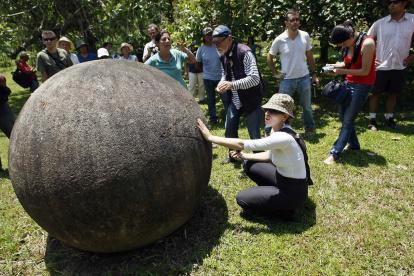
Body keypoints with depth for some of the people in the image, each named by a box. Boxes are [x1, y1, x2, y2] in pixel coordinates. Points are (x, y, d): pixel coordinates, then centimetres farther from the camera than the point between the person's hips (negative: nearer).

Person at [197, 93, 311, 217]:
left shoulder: (283, 137, -31)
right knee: (248, 164, 9)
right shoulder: (276, 130, -3)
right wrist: (246, 156, 1)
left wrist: (210, 137, -27)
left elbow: (242, 144, -33)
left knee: (242, 198, -6)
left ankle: (285, 207, 3)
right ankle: (271, 193, 13)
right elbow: (271, 155, 14)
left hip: (294, 191, -9)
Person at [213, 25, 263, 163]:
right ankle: (234, 155, 37)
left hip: (250, 100, -7)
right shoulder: (223, 56, 2)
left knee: (254, 134, 0)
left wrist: (231, 84, -32)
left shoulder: (244, 52, -21)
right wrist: (222, 84, -7)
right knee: (229, 130, 14)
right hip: (235, 100, 7)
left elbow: (254, 78, -26)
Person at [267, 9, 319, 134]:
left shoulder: (305, 36, -4)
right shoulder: (279, 40, -11)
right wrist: (275, 74, -2)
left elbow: (310, 57, 7)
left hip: (304, 78, 2)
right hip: (287, 80, -2)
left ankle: (310, 129, 35)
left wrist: (314, 74, 7)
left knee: (307, 106, 16)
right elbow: (269, 58, 3)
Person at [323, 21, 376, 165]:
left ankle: (335, 153, -1)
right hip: (349, 83, 8)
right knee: (343, 115, 13)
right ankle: (353, 144, 31)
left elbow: (365, 71, -20)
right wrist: (335, 66, -6)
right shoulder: (349, 44, 1)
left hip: (361, 86, -8)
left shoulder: (367, 43, -20)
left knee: (348, 120, -5)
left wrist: (343, 71, -23)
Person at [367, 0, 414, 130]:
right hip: (380, 66, -1)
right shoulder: (380, 23, -3)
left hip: (400, 66, 1)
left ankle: (389, 118, 25)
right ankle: (372, 119, 15)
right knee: (375, 93, 5)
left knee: (393, 94, 12)